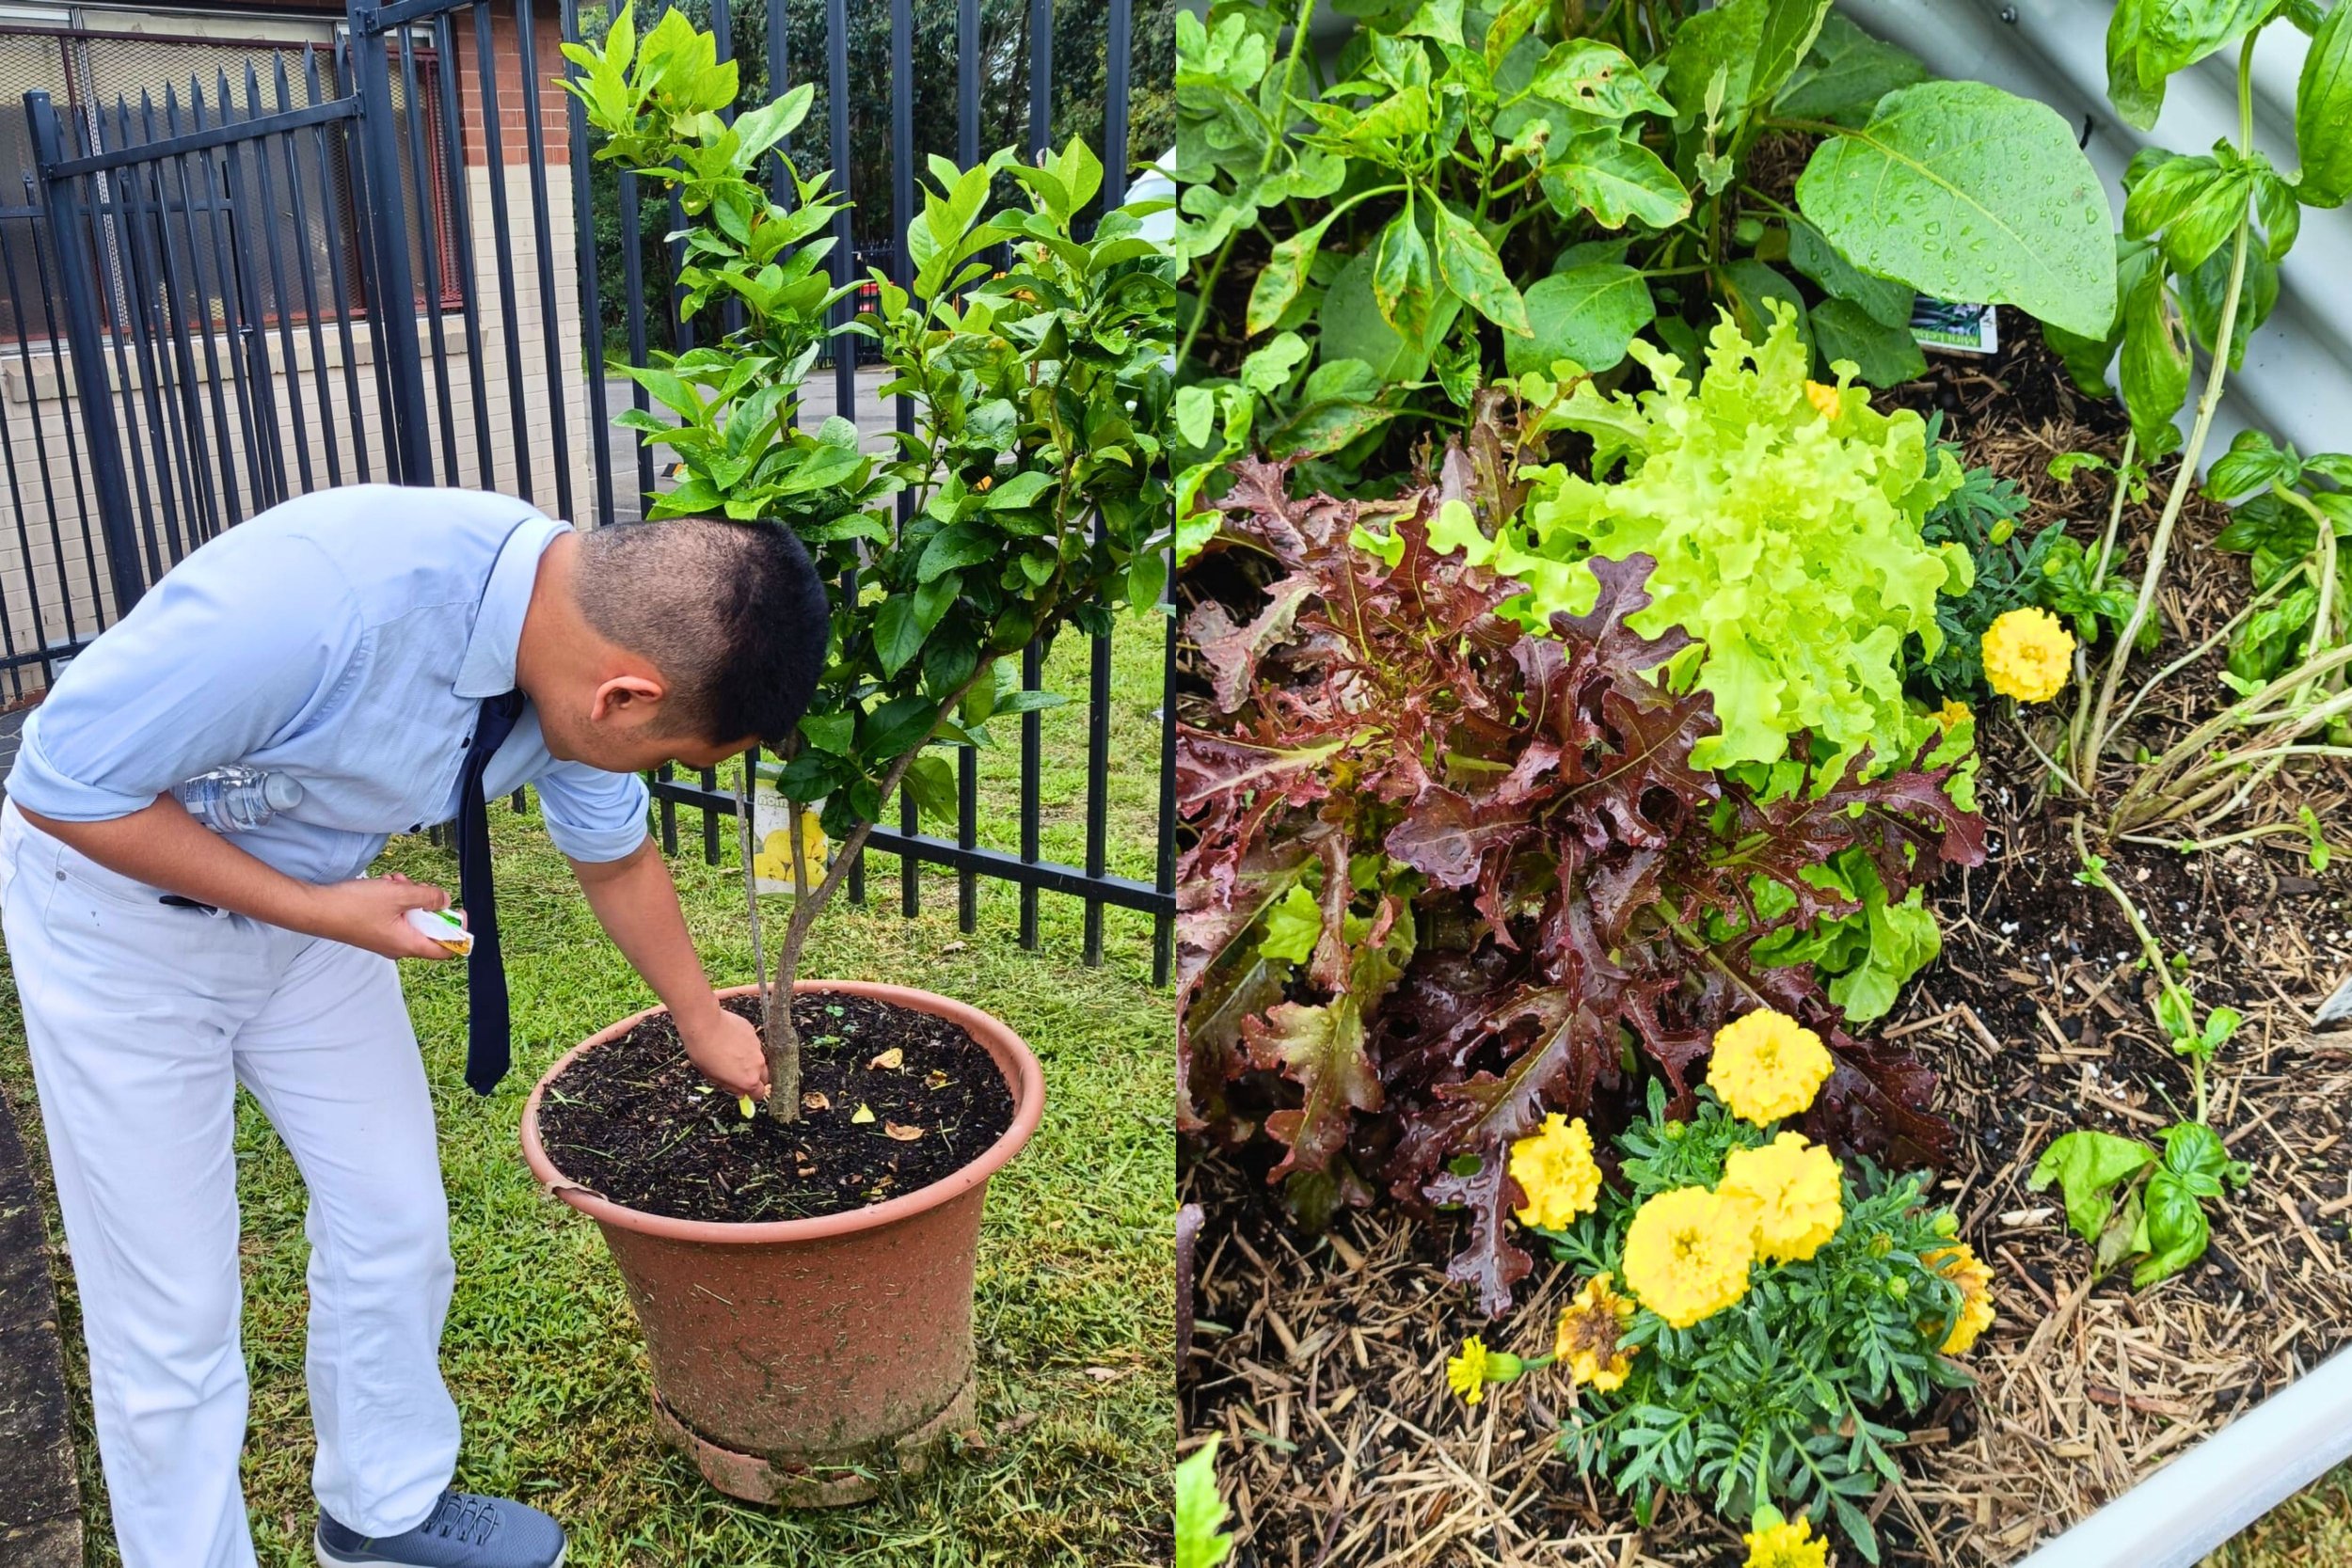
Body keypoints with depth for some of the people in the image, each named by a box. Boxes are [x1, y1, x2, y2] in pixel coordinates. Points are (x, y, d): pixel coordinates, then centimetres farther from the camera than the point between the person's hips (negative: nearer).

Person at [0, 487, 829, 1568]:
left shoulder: (592, 635, -16)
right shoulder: (318, 594, -39)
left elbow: (616, 859, 4)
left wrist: (702, 1021, 16)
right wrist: (317, 909, -26)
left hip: (316, 897, 6)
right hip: (120, 897, -5)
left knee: (397, 1231, 12)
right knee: (170, 1313, 2)